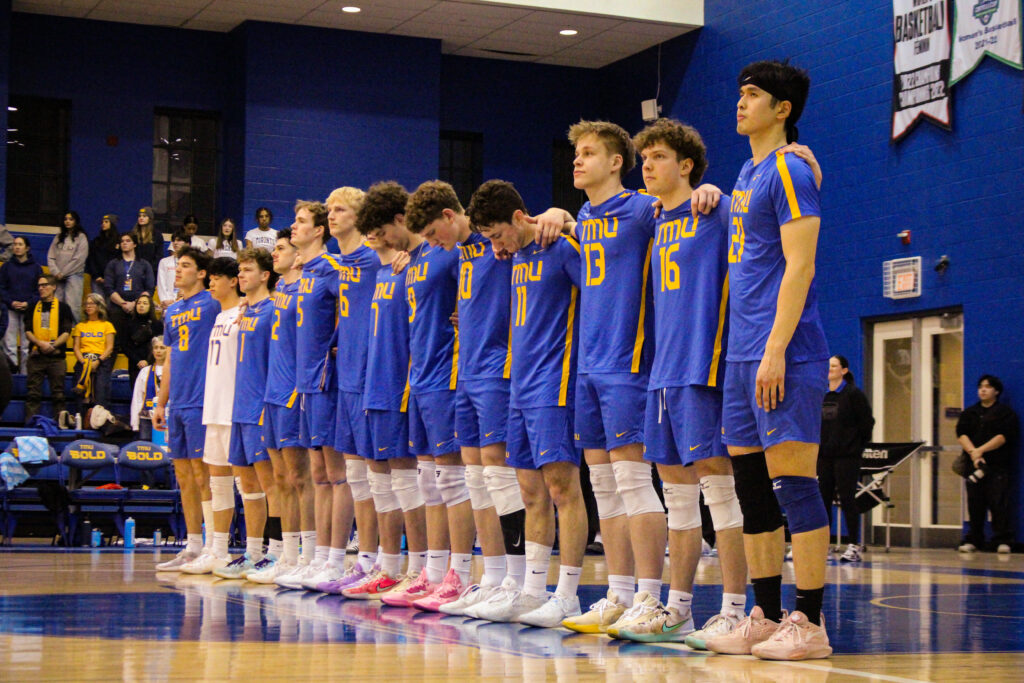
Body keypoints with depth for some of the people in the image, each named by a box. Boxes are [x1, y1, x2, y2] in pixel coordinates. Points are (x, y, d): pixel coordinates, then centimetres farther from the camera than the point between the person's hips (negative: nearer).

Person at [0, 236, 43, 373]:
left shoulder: (36, 268, 6)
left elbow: (40, 289, 6)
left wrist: (29, 303, -9)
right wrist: (11, 302, -10)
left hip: (29, 309, 0)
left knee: (27, 343, 1)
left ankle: (25, 370, 6)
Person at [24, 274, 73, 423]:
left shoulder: (63, 307, 6)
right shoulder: (34, 307, 13)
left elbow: (66, 332, -1)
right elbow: (28, 331, 7)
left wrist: (52, 345, -15)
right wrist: (40, 343, -11)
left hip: (56, 356, -2)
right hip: (36, 356, 2)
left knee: (58, 394, 1)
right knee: (32, 393, 0)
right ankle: (30, 421, 1)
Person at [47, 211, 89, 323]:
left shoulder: (81, 237, 3)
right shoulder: (58, 237, 18)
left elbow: (79, 259, -5)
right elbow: (51, 257, 12)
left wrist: (63, 273, -5)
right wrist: (56, 272, -3)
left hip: (74, 275, -5)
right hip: (58, 277, 5)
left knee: (72, 306, -12)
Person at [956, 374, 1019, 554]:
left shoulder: (1005, 413, 4)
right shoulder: (969, 413, 16)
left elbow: (1004, 436, -8)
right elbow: (961, 433, 3)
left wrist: (981, 450, -16)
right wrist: (973, 452, -14)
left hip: (999, 466, -4)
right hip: (974, 465, 4)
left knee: (999, 502, -9)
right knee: (975, 504, 3)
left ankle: (1002, 541, -6)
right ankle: (973, 540, 9)